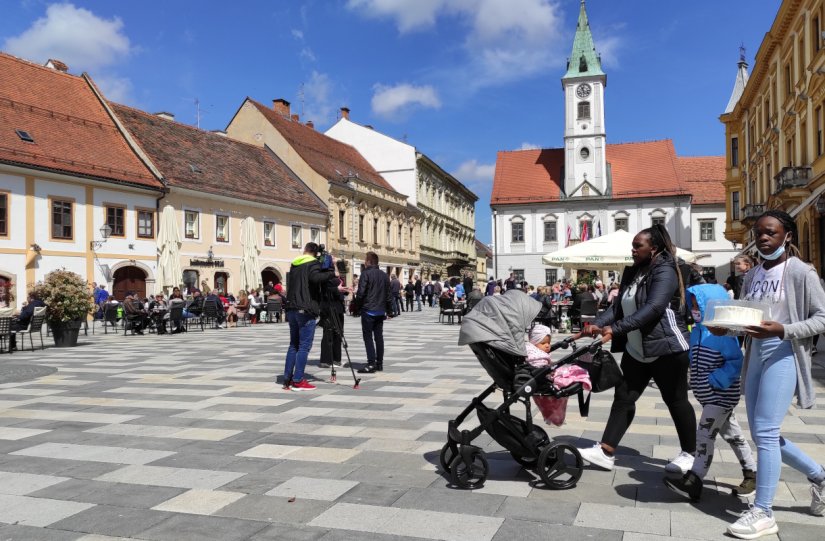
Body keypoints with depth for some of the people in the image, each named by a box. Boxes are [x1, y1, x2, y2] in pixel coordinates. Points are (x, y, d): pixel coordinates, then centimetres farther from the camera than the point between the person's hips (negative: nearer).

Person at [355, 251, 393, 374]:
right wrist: (389, 310, 19)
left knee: (368, 337, -3)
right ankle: (379, 363, 13)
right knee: (379, 336, 10)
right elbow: (389, 294, 13)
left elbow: (361, 293, -15)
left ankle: (371, 363, -8)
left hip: (368, 310, -6)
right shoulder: (384, 275, 11)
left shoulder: (366, 273, -9)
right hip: (380, 311, 6)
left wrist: (357, 306, -3)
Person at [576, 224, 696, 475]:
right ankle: (605, 451, 6)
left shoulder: (665, 272, -15)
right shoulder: (632, 272, 11)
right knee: (623, 397, 4)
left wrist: (615, 329, -35)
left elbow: (653, 308, -28)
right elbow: (619, 305, 7)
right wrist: (598, 323, -11)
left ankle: (689, 453, 23)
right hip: (636, 350, 8)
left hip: (666, 348, -8)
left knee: (676, 400, 5)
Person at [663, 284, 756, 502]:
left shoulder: (722, 333, -19)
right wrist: (696, 382, 9)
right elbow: (694, 359, 17)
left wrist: (715, 381, -24)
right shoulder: (697, 331, 7)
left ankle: (694, 482, -5)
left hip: (721, 395, -9)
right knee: (732, 434, 18)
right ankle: (752, 474, 31)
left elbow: (736, 361, -21)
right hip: (710, 395, 9)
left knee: (705, 434, -9)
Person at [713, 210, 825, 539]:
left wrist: (783, 330, -23)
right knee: (763, 435, 12)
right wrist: (723, 327, -5)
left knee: (765, 433, -9)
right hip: (755, 356, 7)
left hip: (783, 356, -7)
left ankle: (762, 514, 2)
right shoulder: (752, 276, 12)